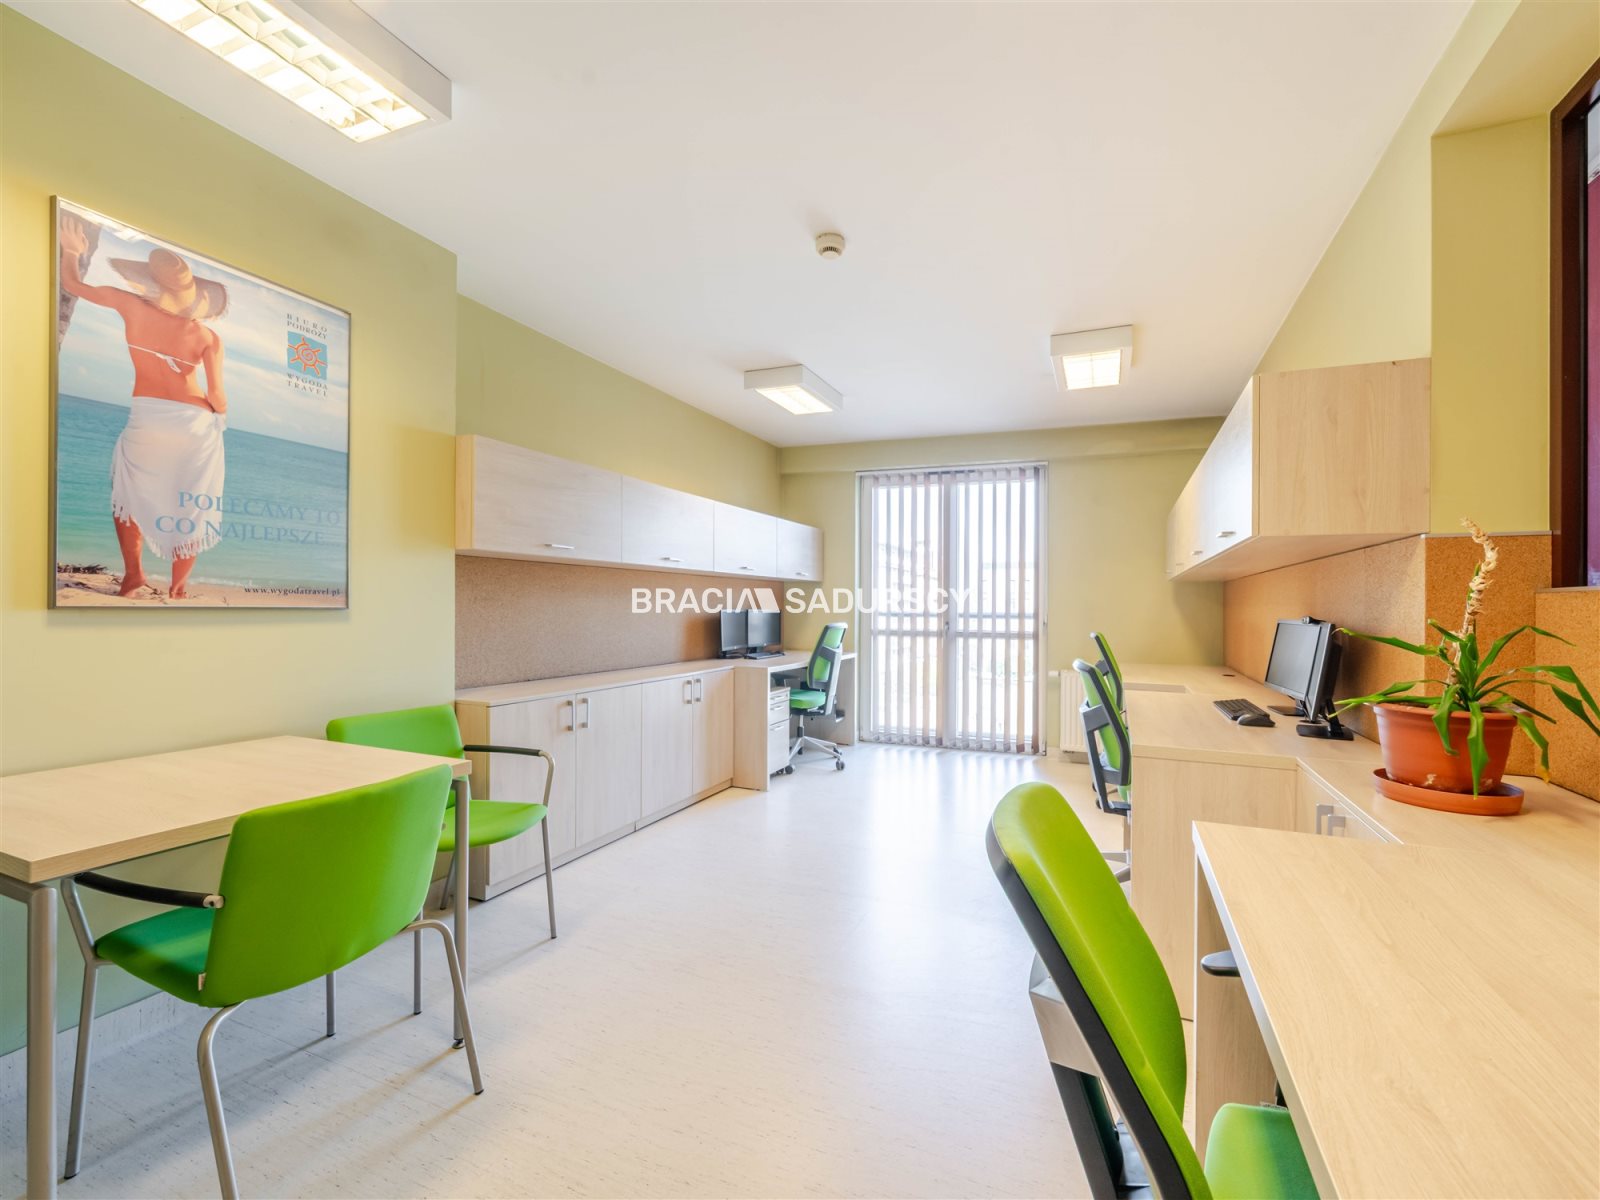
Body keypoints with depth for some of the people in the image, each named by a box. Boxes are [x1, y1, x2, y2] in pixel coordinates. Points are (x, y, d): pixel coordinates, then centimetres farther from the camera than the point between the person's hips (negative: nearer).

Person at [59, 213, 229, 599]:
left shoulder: (132, 305, 1)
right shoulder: (208, 337, -3)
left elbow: (72, 284, 16)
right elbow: (216, 395, -8)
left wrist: (72, 249, 35)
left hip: (147, 418, 1)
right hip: (196, 423, 0)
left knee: (127, 491, 25)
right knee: (189, 506, 12)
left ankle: (133, 573, 21)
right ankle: (178, 588, 17)